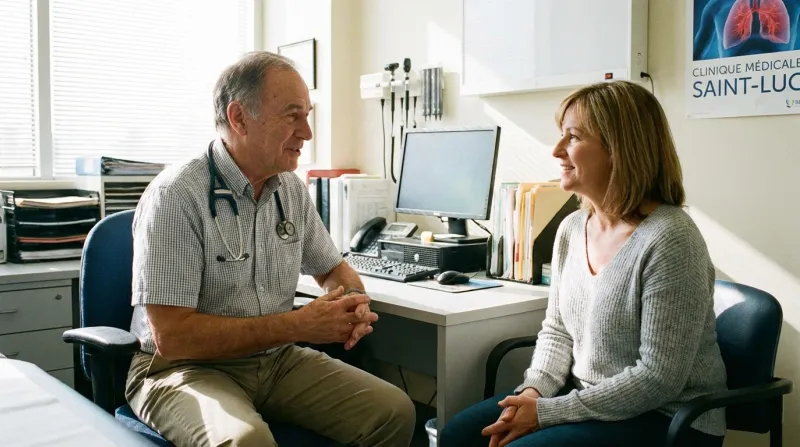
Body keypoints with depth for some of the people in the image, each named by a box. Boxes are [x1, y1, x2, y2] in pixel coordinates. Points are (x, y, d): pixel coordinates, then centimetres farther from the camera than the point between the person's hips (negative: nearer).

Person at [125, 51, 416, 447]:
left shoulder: (292, 190, 3)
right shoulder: (176, 196, -18)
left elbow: (332, 268, 17)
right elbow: (171, 336, -22)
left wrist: (352, 300, -7)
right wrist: (298, 325, -22)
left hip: (277, 360, 6)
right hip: (185, 367, -6)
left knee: (393, 411, -8)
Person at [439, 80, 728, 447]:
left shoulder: (668, 239, -22)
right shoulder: (572, 228, 2)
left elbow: (659, 378, -23)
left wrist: (547, 412, -20)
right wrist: (534, 390, -8)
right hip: (584, 398, 7)